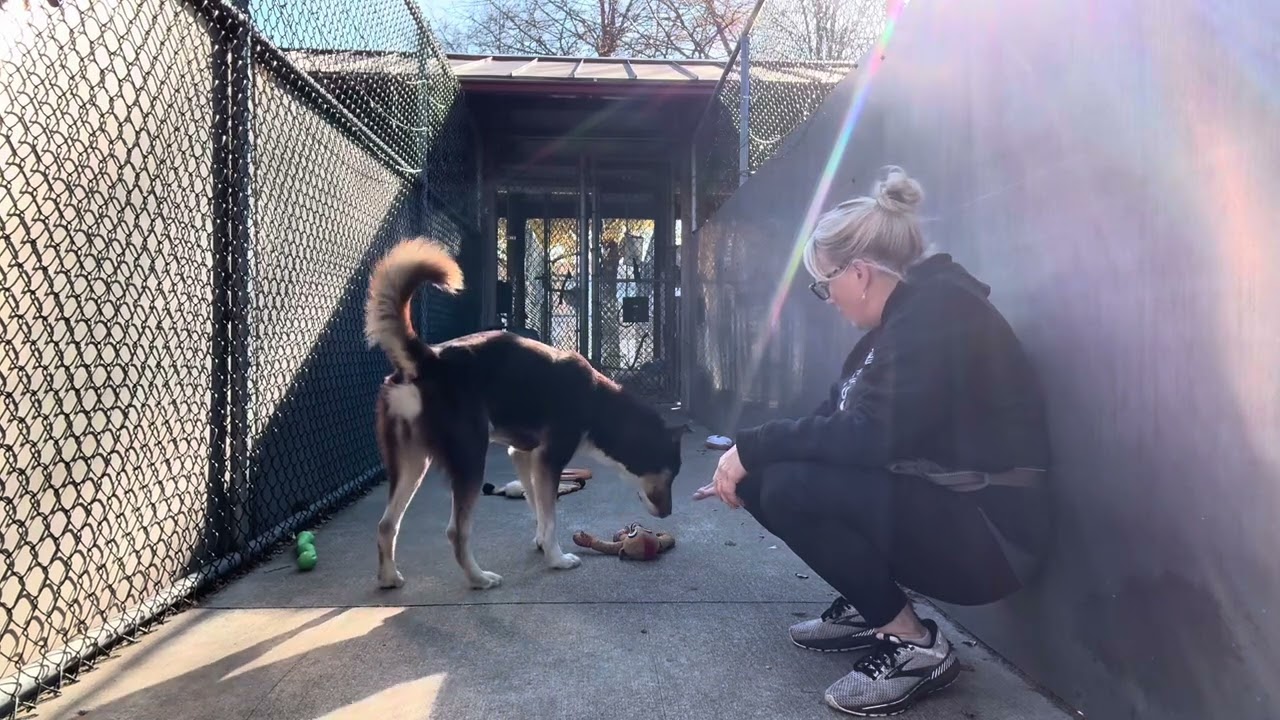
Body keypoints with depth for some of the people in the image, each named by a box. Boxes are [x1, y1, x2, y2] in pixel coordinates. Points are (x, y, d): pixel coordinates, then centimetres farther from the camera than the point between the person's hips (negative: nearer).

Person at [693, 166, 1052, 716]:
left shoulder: (939, 311, -19)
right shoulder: (901, 318, 9)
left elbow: (874, 437, -29)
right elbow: (837, 425, 12)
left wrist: (751, 447, -21)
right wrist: (746, 467, 7)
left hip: (987, 533, -9)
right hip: (936, 509, 9)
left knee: (789, 488, -25)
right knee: (766, 478, 0)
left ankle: (915, 644, -8)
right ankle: (864, 610, 13)